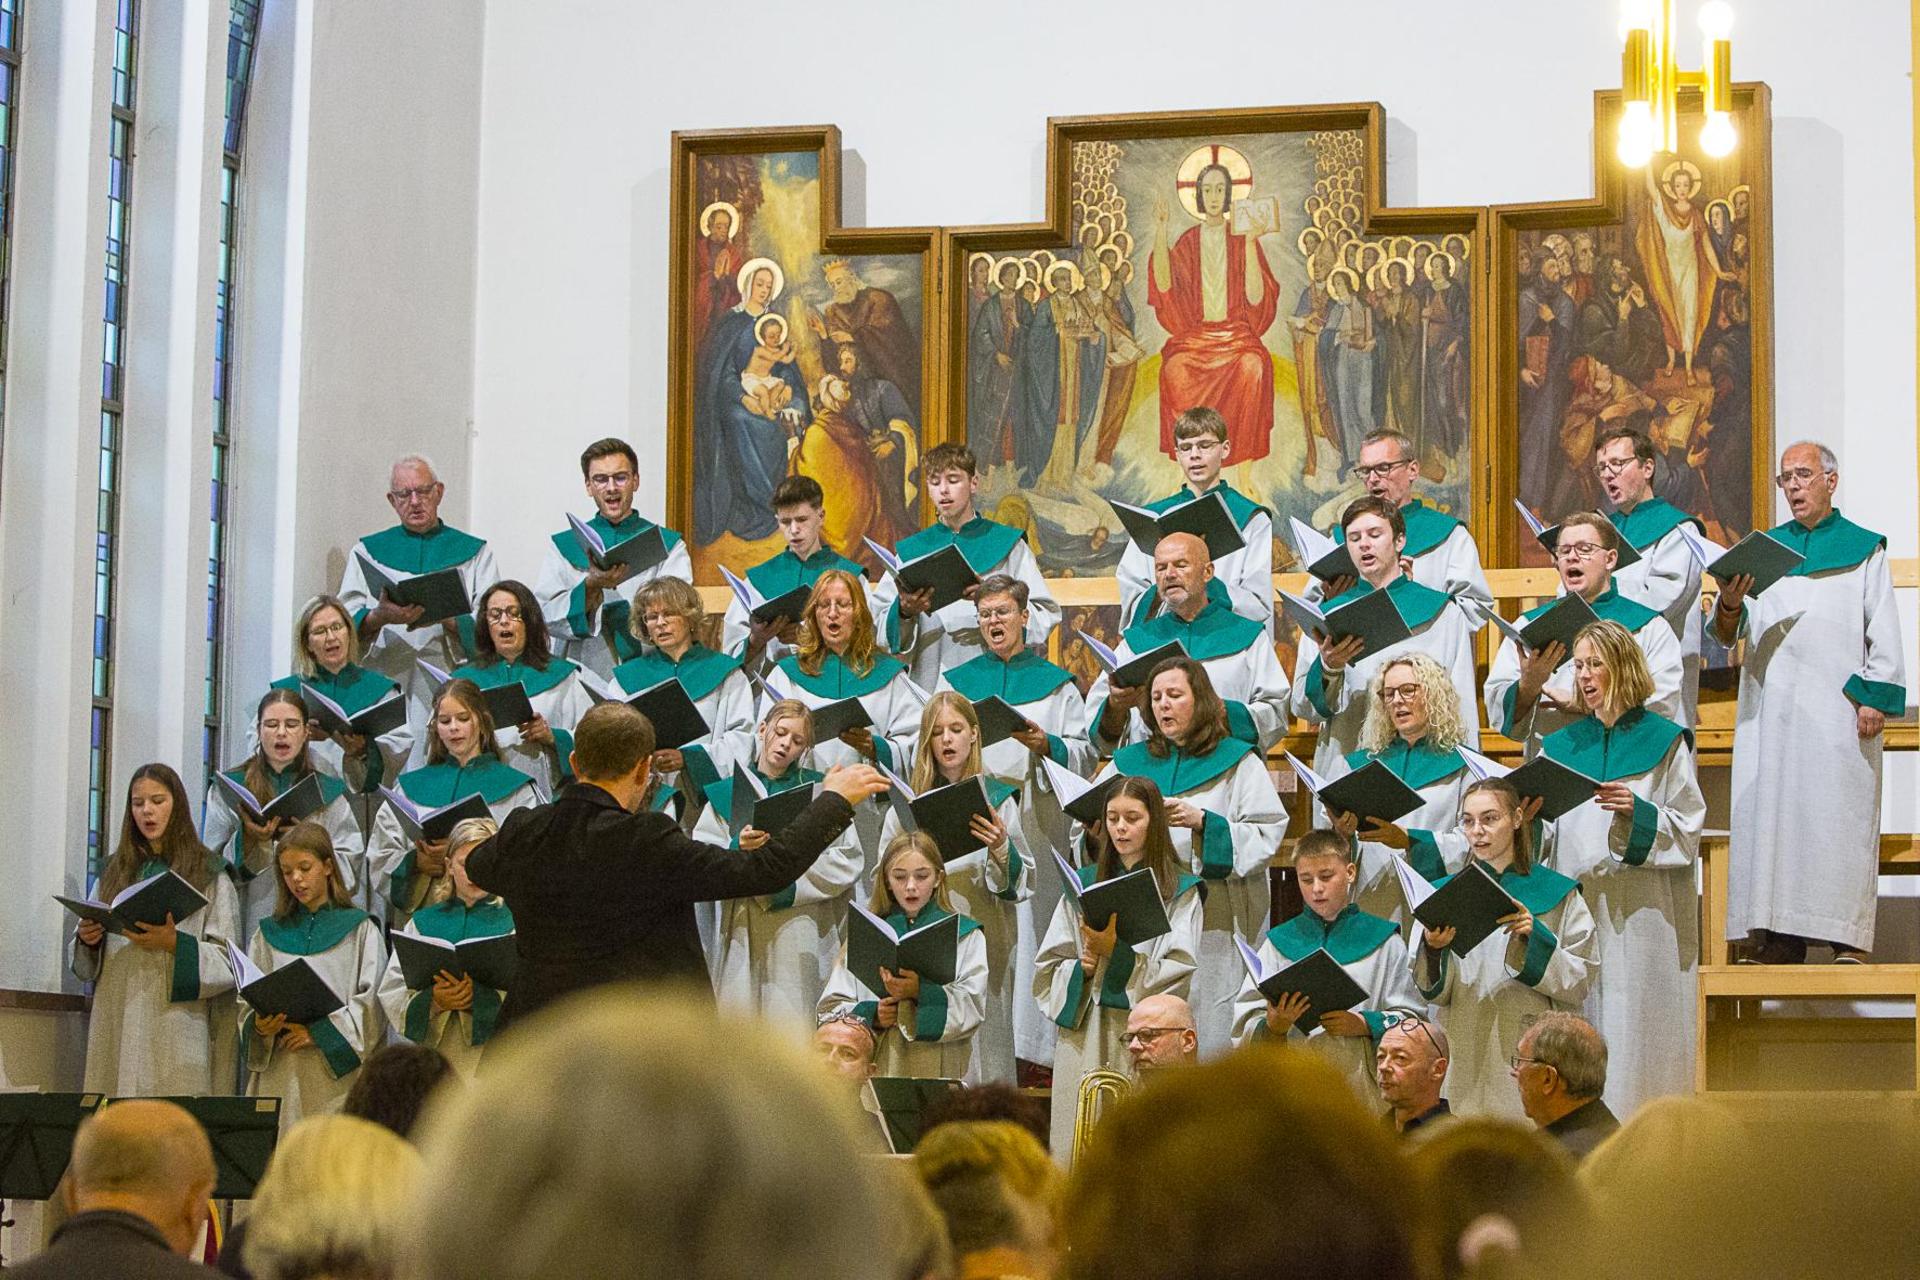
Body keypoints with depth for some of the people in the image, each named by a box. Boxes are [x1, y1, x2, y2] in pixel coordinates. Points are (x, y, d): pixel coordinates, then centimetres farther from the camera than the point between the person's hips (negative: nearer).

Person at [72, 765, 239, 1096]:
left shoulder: (207, 874, 5)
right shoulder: (115, 871, 18)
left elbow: (229, 961, -3)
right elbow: (86, 963, 21)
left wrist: (174, 944, -16)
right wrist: (86, 939, -1)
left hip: (175, 1031, -4)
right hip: (116, 1026, 4)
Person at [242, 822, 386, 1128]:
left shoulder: (360, 930, 4)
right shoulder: (270, 934, 14)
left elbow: (372, 1002, -3)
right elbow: (247, 1002, 12)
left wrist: (319, 1033, -12)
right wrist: (259, 1026, -10)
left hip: (337, 1075, -3)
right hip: (280, 1077, 3)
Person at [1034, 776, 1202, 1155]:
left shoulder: (1180, 891, 6)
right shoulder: (1085, 882, 15)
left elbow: (1178, 972, -5)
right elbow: (1047, 964, 12)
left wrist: (1115, 953, -14)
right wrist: (1081, 967, -8)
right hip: (1082, 1032, 3)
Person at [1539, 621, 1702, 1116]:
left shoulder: (1664, 742, 4)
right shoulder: (1561, 747, 15)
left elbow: (1688, 827, 0)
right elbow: (1543, 835, 14)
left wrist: (1639, 812, -16)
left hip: (1642, 912, -3)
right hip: (1574, 904, 3)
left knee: (1637, 1019, -6)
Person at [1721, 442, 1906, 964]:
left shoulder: (1864, 549, 9)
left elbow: (1884, 632, 4)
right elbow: (1730, 634, 10)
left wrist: (1876, 698, -9)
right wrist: (1729, 604, -12)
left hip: (1836, 707, -3)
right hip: (1772, 709, 3)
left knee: (1840, 815, -8)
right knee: (1771, 814, -2)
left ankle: (1847, 935, -8)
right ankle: (1780, 935, -2)